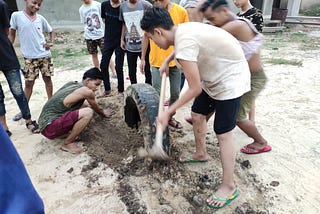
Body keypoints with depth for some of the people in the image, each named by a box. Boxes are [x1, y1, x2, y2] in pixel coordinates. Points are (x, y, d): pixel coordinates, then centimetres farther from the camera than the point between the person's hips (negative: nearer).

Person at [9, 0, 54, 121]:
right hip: (29, 57, -2)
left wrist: (51, 42, 0)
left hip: (45, 55, 2)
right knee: (29, 82, 3)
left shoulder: (41, 18, 1)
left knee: (47, 79, 9)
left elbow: (50, 31, 17)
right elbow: (11, 34, 1)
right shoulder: (16, 16, -5)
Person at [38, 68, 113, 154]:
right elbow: (96, 108, 9)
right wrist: (104, 113, 29)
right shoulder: (87, 91, -12)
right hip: (50, 127, -9)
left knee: (83, 106, 17)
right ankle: (67, 144, -6)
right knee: (88, 113, -23)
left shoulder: (72, 84, 11)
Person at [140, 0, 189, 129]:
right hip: (157, 61, -1)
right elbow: (146, 37, 5)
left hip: (175, 60, 1)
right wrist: (143, 58, 7)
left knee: (175, 92, 10)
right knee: (157, 93, 2)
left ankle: (170, 117, 30)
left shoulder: (181, 12, -4)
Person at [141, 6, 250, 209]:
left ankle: (229, 187, 9)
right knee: (198, 115, 17)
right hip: (214, 76, 10)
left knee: (223, 133, -6)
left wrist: (167, 112, -21)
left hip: (230, 78, -10)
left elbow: (195, 88, -28)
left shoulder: (184, 43, -30)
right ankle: (201, 154, 40)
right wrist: (167, 61, 23)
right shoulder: (182, 30, -1)